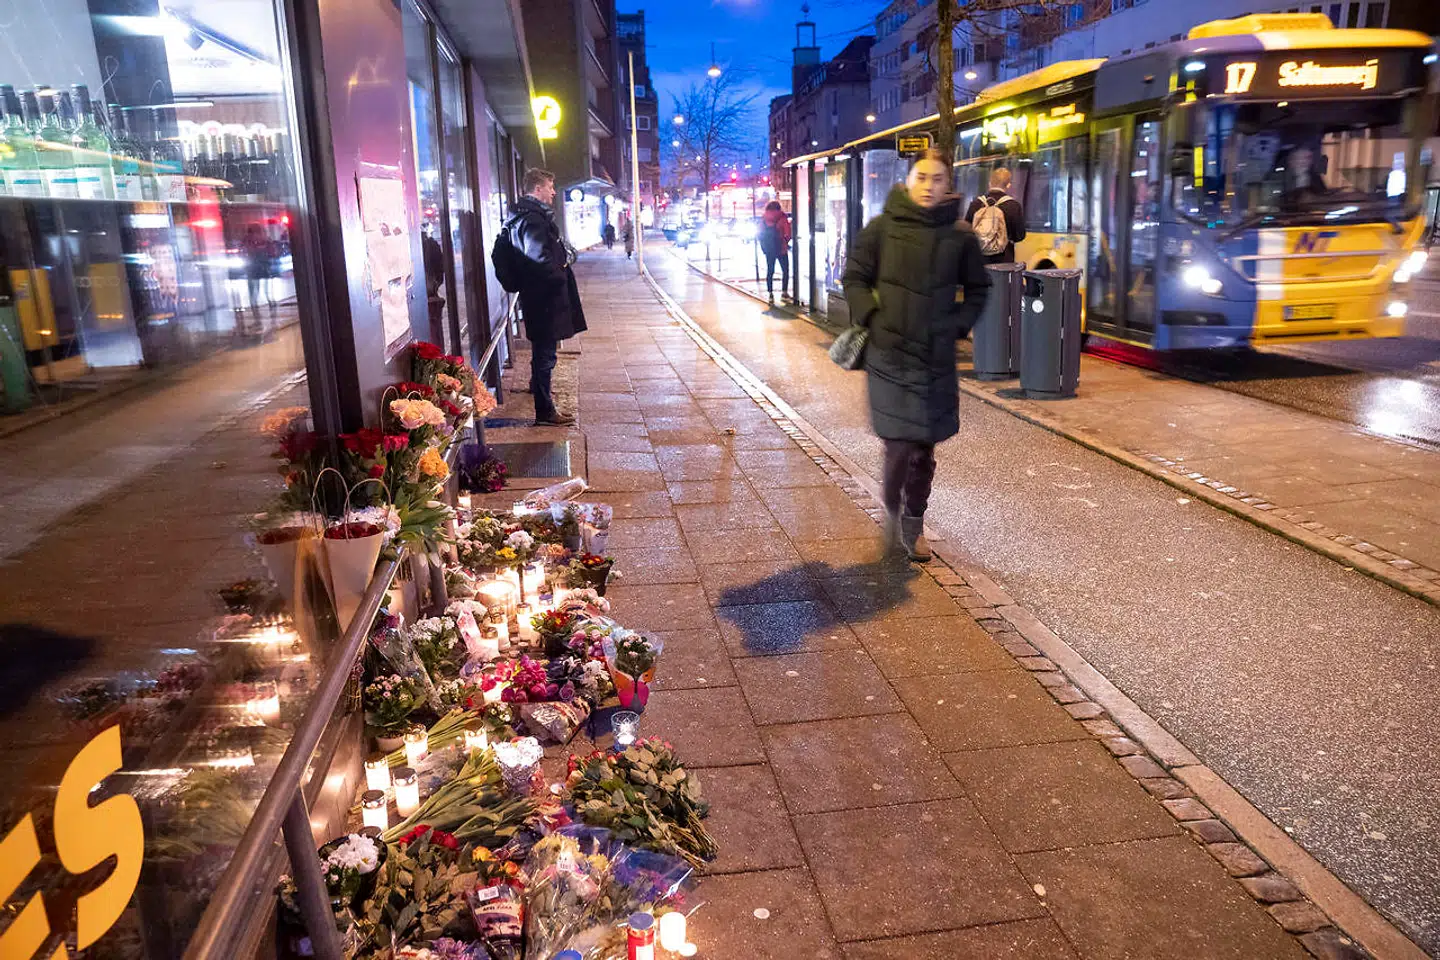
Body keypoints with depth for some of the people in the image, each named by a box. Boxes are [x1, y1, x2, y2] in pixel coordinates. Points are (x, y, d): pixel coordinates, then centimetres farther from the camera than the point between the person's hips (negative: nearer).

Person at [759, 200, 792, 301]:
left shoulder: (763, 219, 4)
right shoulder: (782, 217, -5)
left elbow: (761, 234, 4)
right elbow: (788, 233, -10)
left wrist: (763, 247, 11)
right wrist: (785, 242, 8)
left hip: (768, 248, 3)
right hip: (781, 248, -3)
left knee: (770, 271, 10)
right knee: (785, 270, 9)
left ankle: (770, 293, 5)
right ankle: (784, 292, 5)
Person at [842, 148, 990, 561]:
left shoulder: (960, 235, 3)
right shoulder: (882, 228, -2)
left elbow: (977, 289, 15)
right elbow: (854, 278, 6)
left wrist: (958, 324, 2)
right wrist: (872, 318, -6)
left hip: (937, 357, 2)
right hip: (889, 355, -2)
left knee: (924, 447, 9)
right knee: (900, 445, -9)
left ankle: (913, 525, 25)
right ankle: (892, 511, 17)